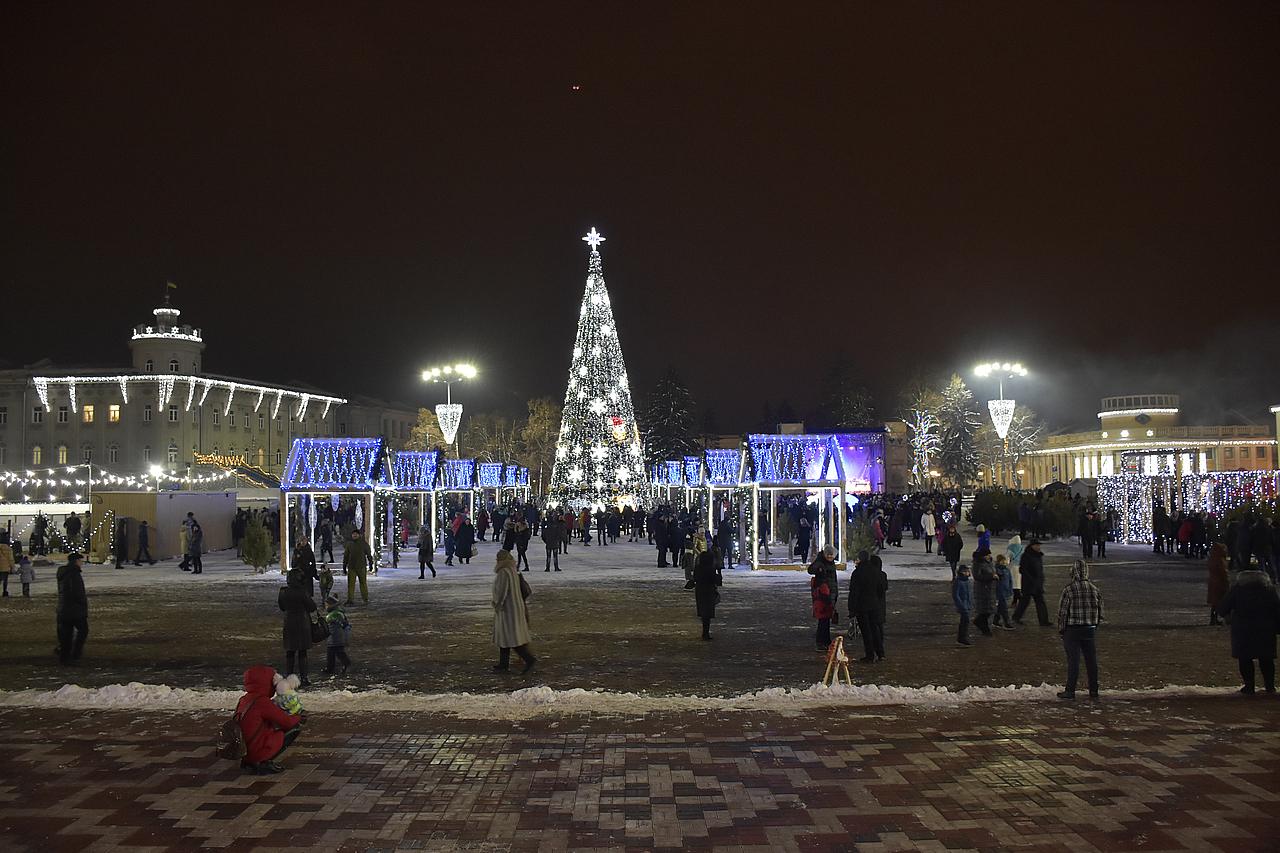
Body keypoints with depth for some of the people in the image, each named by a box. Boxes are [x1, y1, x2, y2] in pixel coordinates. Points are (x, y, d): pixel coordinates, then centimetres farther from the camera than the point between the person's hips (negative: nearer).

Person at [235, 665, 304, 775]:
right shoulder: (262, 702, -17)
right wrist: (298, 718, 11)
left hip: (243, 750, 9)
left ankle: (247, 762, 14)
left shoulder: (243, 700, 11)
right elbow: (287, 721, -11)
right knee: (295, 727, 0)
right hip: (258, 751, -9)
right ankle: (266, 763, -4)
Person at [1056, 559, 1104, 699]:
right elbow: (1099, 610, 10)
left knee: (1073, 661, 1)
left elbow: (1062, 612, -9)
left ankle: (1070, 691, 6)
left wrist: (1061, 630, 0)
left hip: (1072, 630, -4)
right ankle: (1093, 691, 16)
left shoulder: (1068, 589, -11)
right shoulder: (1094, 589, 3)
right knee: (1091, 660, 10)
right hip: (1090, 629, 4)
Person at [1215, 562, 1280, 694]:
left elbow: (1222, 610, -3)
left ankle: (1249, 686, 7)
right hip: (1266, 629, 2)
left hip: (1243, 630, -2)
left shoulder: (1236, 588, -1)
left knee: (1245, 659, 6)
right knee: (1266, 658, 14)